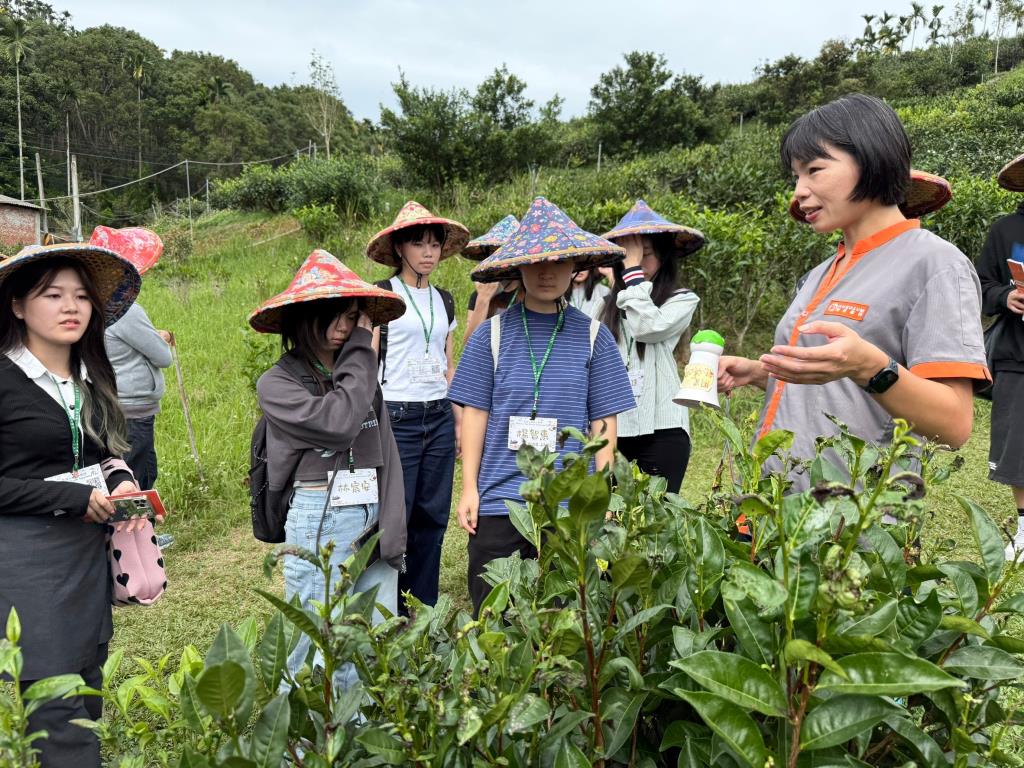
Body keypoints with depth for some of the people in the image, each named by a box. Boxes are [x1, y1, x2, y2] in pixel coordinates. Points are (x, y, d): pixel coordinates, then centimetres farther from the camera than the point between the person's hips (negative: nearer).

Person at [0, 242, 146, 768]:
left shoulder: (91, 377, 9)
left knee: (87, 686, 14)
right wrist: (75, 498, -15)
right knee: (57, 707, -4)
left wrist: (118, 481, 1)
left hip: (89, 549, 7)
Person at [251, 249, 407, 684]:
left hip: (375, 517, 5)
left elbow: (387, 454, 10)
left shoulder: (360, 374, 12)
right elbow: (338, 422, -20)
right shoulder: (277, 383, -3)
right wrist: (361, 352, -8)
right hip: (319, 523, -5)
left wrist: (392, 526, 0)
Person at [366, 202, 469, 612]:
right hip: (395, 417, -5)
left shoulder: (444, 300, 14)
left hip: (439, 418, 5)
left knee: (432, 516, 8)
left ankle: (424, 611, 21)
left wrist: (461, 422, 15)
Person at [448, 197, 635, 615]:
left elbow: (603, 421, 4)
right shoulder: (492, 334, 2)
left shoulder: (592, 336, 3)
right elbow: (475, 412, 3)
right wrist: (469, 487, 0)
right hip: (498, 499, 0)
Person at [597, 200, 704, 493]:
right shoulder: (605, 306, 13)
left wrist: (633, 269, -7)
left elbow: (648, 326, -15)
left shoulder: (682, 300, 4)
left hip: (660, 428, -3)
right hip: (608, 426, 3)